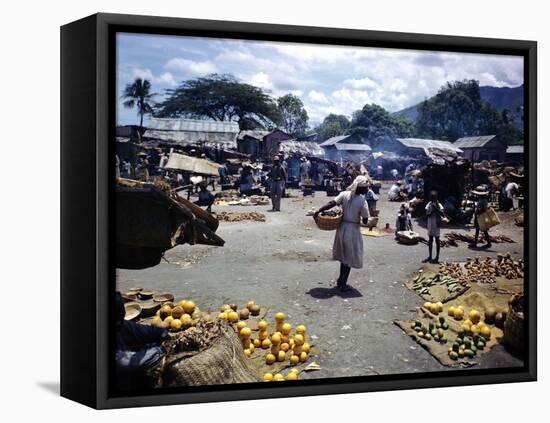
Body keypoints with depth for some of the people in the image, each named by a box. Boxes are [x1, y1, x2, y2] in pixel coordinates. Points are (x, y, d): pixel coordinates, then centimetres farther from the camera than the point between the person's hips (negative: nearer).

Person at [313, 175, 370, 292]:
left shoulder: (344, 194, -9)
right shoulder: (362, 202, -19)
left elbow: (331, 203, -17)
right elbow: (365, 221, -14)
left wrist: (318, 211, -14)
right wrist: (362, 219, 8)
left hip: (342, 227, 5)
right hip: (353, 230, -5)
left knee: (343, 255, 23)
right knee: (349, 257, 10)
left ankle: (341, 280, 35)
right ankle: (343, 284, 14)